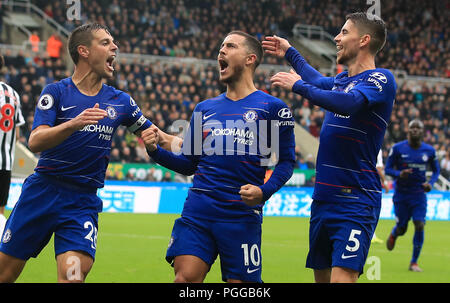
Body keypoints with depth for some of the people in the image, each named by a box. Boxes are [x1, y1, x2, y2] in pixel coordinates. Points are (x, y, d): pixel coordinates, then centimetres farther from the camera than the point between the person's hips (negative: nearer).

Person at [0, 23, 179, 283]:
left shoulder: (120, 101, 7)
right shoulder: (56, 92, -2)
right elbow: (35, 142, -15)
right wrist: (74, 124, -31)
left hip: (83, 203, 2)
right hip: (42, 191, -1)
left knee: (73, 277, -18)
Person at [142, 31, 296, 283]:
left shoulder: (272, 107, 3)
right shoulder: (204, 108, 16)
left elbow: (286, 161, 2)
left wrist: (264, 191, -14)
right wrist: (156, 151, 3)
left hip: (242, 214, -3)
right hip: (198, 210, 3)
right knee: (186, 277, -10)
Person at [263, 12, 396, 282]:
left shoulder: (380, 79, -9)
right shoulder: (341, 79, 16)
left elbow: (347, 103, -29)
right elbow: (320, 81, 41)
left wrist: (298, 85, -19)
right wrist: (290, 53, 51)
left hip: (355, 202, -8)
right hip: (323, 199, 8)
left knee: (341, 277, -20)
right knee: (321, 276, 11)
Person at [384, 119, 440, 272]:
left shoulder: (429, 150, 0)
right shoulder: (397, 148, -7)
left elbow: (436, 170, 12)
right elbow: (387, 169, -4)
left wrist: (430, 182, -8)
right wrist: (399, 174, -25)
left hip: (419, 195, 1)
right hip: (401, 194, -1)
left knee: (419, 226, -13)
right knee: (401, 228, 4)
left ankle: (414, 262, 1)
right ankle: (393, 235, 45)